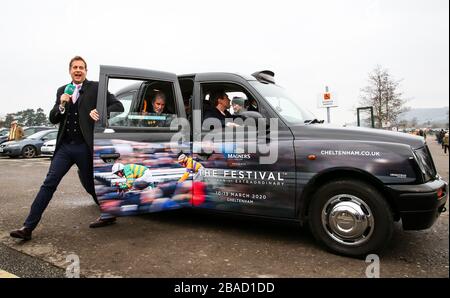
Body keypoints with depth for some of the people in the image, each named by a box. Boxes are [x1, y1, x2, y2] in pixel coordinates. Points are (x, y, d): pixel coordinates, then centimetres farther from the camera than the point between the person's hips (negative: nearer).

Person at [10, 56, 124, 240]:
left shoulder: (96, 88, 1)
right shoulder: (62, 91, 14)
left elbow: (118, 106, -2)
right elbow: (52, 119, 11)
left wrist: (102, 113, -19)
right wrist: (62, 105, -7)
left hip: (84, 147, -4)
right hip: (64, 146, 4)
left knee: (90, 184, 7)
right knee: (49, 184, 1)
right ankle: (28, 227, 5)